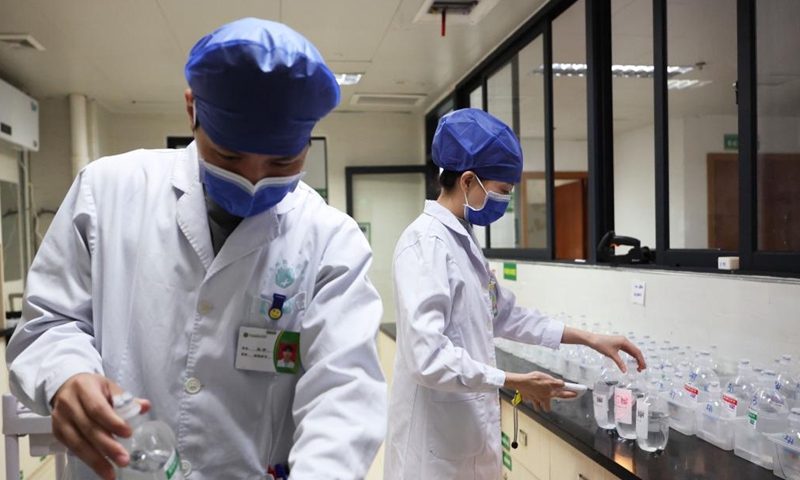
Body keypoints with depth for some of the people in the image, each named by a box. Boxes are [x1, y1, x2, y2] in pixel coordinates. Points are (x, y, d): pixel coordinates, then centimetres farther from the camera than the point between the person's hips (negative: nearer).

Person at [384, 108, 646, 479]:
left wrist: (589, 339, 13)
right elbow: (427, 357, -27)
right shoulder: (426, 243, -21)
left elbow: (504, 314, 15)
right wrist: (516, 382, -17)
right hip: (438, 437, -9)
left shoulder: (463, 239, 8)